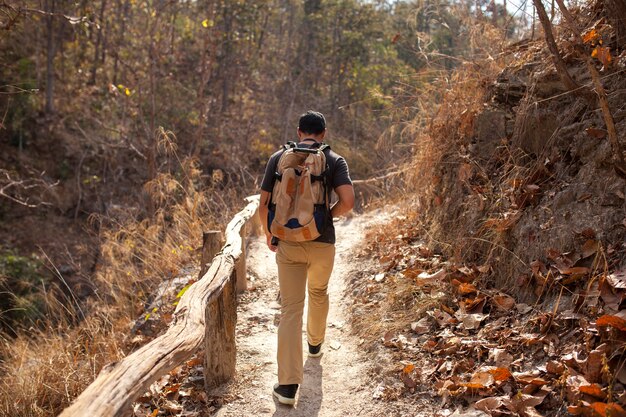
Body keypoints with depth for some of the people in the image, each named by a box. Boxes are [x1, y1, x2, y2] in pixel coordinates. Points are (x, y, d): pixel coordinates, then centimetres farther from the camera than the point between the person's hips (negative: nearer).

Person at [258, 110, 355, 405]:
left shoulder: (278, 158, 2)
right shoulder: (335, 161, -1)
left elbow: (263, 204, -1)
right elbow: (347, 201, -15)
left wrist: (269, 234, 15)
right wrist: (329, 215, 5)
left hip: (288, 243, 0)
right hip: (322, 242, 0)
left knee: (290, 309, 0)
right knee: (319, 292, 29)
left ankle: (288, 384, -6)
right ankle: (315, 343, 52)